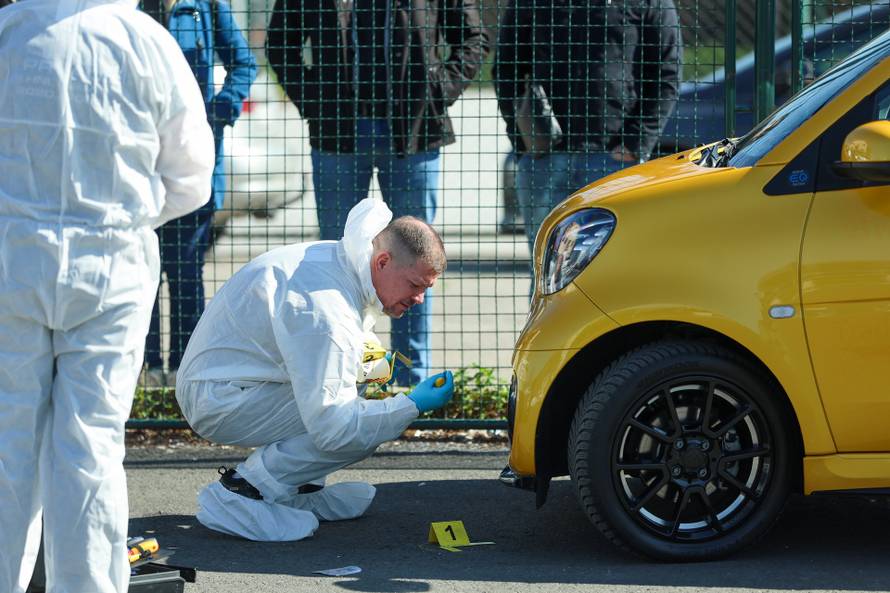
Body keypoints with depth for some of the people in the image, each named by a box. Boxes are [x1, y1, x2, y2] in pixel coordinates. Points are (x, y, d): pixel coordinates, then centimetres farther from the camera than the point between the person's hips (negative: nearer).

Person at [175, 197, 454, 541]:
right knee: (365, 429, -21)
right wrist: (413, 406, -23)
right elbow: (331, 428, -30)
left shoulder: (337, 258, 2)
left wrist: (369, 351, 6)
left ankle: (296, 490, 11)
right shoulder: (328, 313, -29)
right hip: (220, 401, -11)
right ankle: (236, 493, -15)